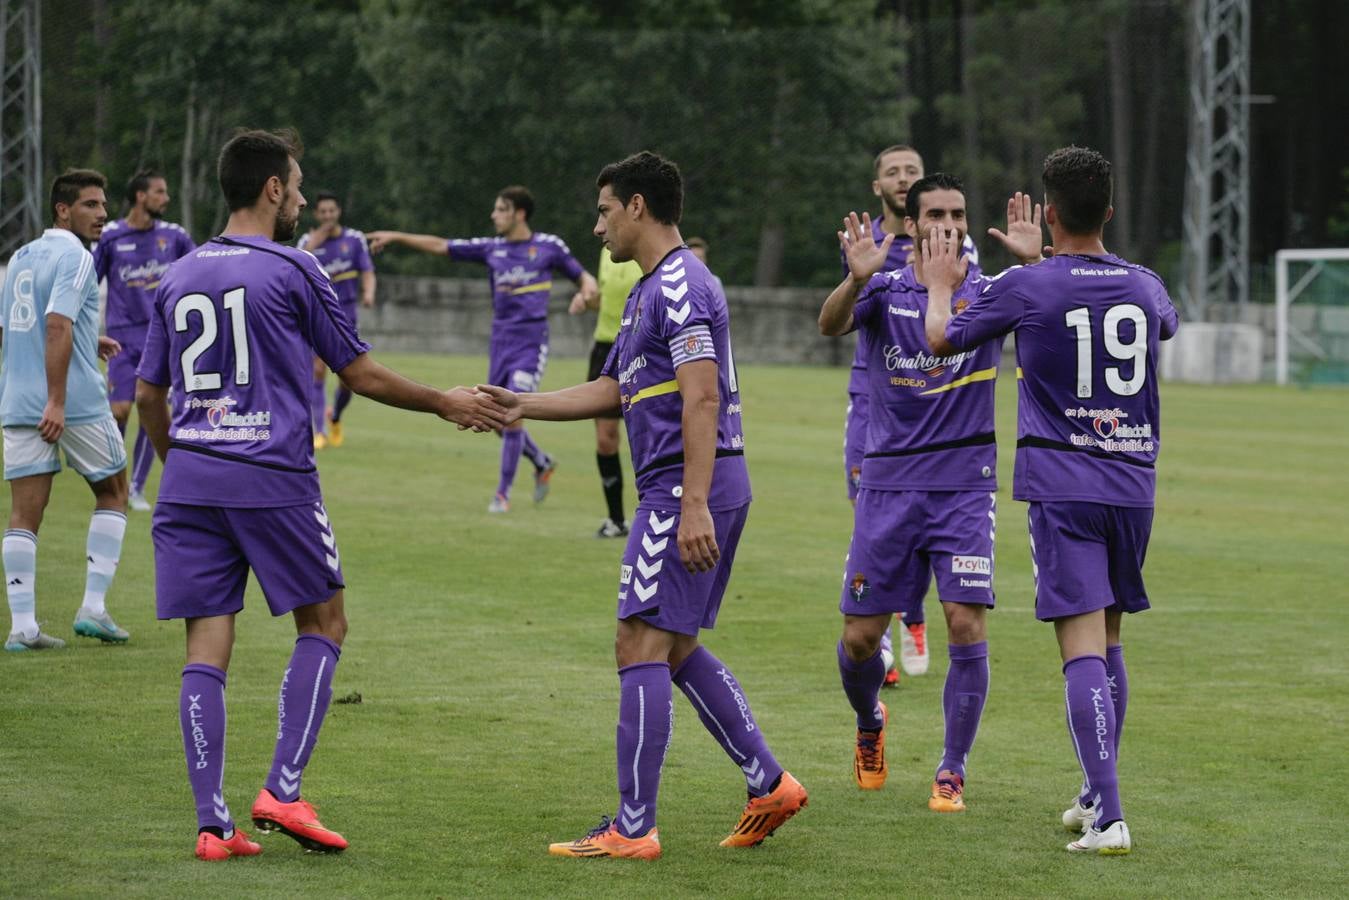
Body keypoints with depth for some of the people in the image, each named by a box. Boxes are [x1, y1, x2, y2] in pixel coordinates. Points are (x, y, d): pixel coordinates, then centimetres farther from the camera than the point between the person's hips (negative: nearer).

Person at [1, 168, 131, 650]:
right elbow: (57, 325, -21)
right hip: (76, 404, -6)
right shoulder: (75, 257, -10)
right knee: (112, 494, 12)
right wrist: (57, 402, -25)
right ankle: (93, 608, 6)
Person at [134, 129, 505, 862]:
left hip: (189, 476, 5)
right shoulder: (292, 271, -3)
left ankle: (212, 823, -4)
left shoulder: (178, 278, 13)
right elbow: (360, 374, 3)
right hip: (272, 479, -5)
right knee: (323, 625, 10)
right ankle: (283, 790, -2)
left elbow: (148, 396, 17)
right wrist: (447, 404, 14)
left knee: (206, 648, 2)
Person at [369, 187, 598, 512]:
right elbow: (440, 246, 9)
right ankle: (542, 463, 33)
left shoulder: (549, 246, 0)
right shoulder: (491, 249, 8)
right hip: (500, 343, 5)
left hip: (531, 343, -5)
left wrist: (586, 292, -14)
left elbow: (583, 278, 9)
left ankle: (503, 493, -4)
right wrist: (396, 237, 5)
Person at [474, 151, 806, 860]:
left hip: (684, 490, -11)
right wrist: (524, 405, 21)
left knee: (642, 647, -8)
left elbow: (701, 397, -22)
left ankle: (632, 829, -7)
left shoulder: (680, 285, -13)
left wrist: (694, 506, -26)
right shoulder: (649, 290, 20)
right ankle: (769, 785, 17)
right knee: (677, 649, 15)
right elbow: (612, 391, 28)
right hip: (684, 491, 11)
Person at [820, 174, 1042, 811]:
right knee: (861, 637, 4)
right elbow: (830, 325, -21)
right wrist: (856, 279, -42)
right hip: (889, 483, 1)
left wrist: (1035, 265, -36)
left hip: (965, 484, 0)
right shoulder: (884, 291, -1)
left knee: (967, 625, -13)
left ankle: (952, 770, 1)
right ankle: (870, 723, 37)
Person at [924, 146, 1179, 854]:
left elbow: (942, 339, 7)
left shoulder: (1026, 288, -8)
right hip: (1133, 483, 5)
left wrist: (940, 285, 27)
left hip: (1062, 489, -4)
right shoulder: (1143, 286, 6)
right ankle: (1097, 795, 26)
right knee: (1108, 639, 18)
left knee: (1083, 647, -10)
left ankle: (1109, 819, -19)